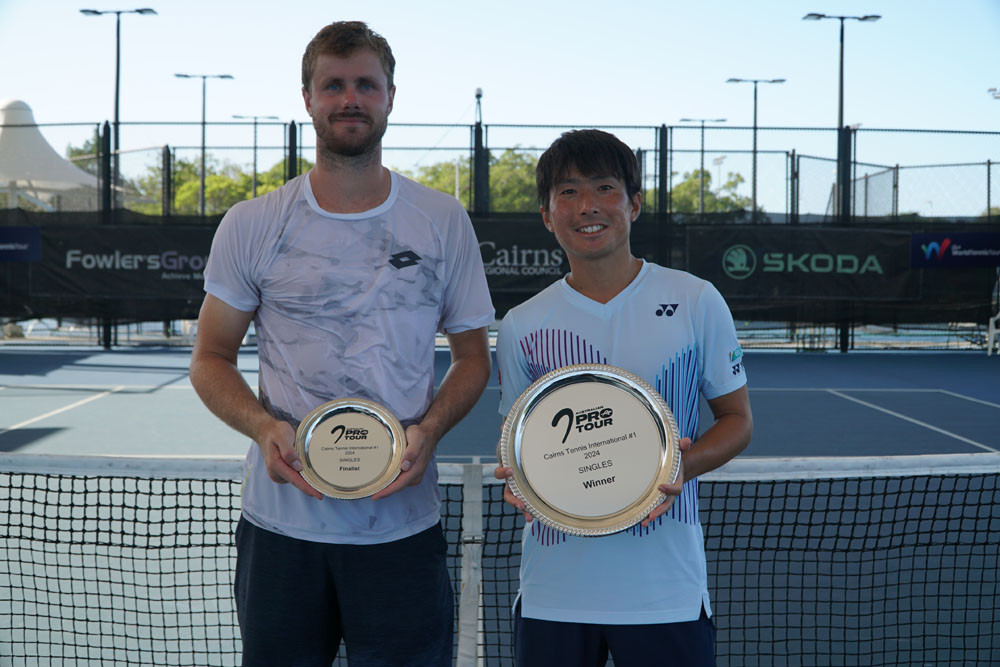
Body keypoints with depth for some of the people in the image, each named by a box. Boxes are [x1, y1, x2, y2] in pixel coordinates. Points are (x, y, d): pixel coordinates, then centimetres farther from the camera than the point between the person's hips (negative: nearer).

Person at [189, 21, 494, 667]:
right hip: (280, 521, 0)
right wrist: (264, 426, -12)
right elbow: (211, 358, 7)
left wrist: (428, 430, -10)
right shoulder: (250, 225, 2)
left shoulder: (444, 221, 3)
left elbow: (472, 356, 9)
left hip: (403, 523, 0)